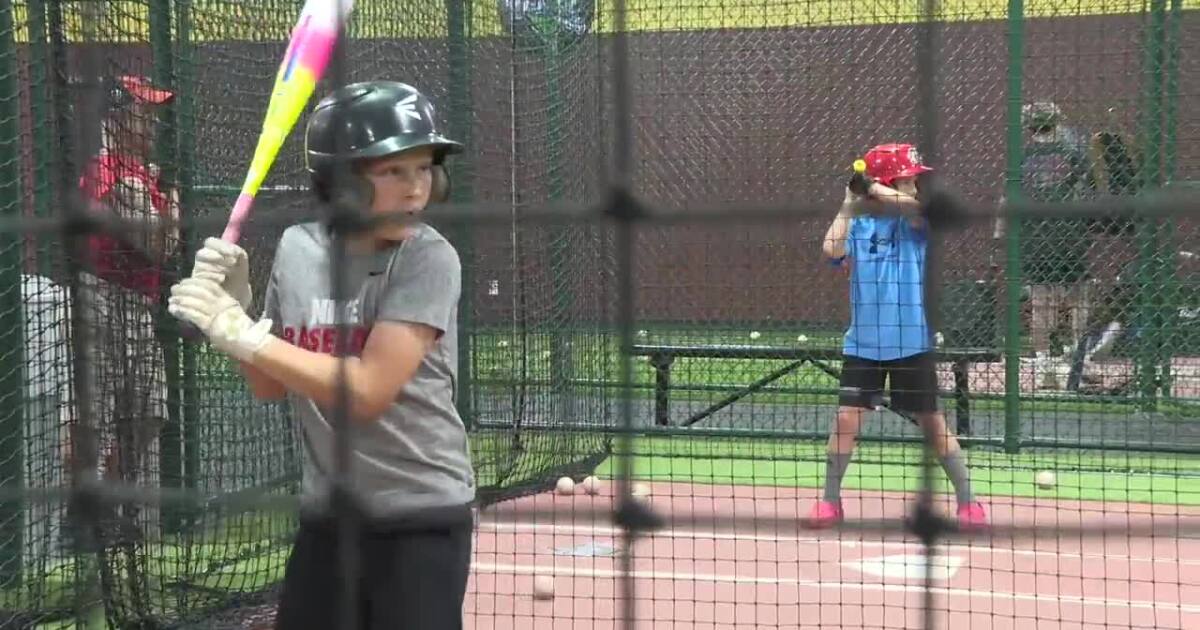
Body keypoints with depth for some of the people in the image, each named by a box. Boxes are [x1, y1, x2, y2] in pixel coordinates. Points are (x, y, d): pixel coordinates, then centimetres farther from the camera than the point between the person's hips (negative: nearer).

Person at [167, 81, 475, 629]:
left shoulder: (428, 258, -14)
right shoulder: (297, 248, 2)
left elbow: (368, 391, -23)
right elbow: (271, 387, 11)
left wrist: (245, 335, -22)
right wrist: (233, 308, -6)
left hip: (422, 520, -5)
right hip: (327, 514, 5)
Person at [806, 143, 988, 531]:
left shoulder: (916, 221, -1)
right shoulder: (859, 224, 2)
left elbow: (915, 209, -25)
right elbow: (832, 250, -16)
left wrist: (875, 189, -20)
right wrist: (849, 205, -11)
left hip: (911, 342, -1)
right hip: (864, 342, 1)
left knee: (932, 422, 3)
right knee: (847, 418, -4)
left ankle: (967, 501, 12)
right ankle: (830, 502, 9)